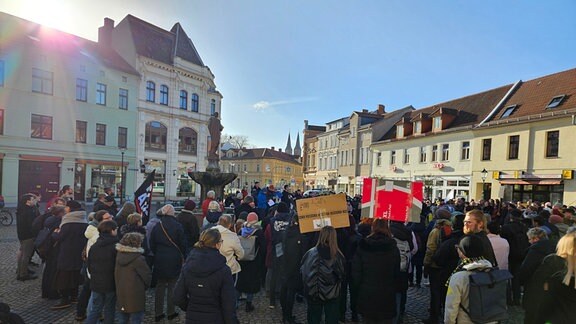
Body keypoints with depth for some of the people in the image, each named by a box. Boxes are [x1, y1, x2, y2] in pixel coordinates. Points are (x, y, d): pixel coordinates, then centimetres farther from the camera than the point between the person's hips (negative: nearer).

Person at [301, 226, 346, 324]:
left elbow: (302, 273, -4)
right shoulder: (338, 256, -18)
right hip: (332, 295, -1)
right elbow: (342, 277, -5)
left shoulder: (310, 253, -16)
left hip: (313, 295, 1)